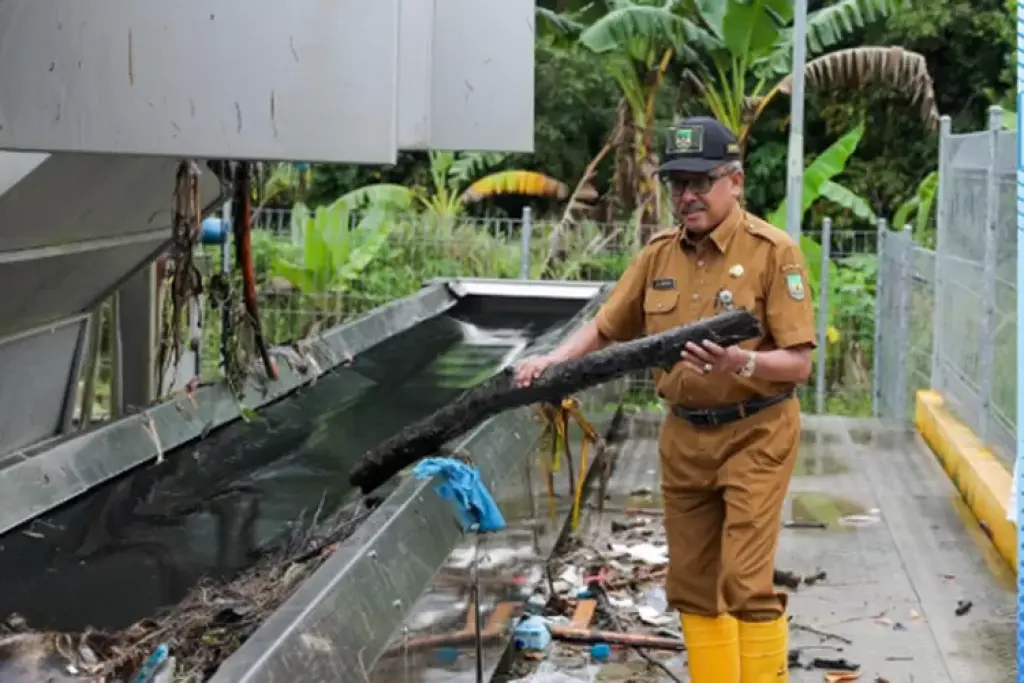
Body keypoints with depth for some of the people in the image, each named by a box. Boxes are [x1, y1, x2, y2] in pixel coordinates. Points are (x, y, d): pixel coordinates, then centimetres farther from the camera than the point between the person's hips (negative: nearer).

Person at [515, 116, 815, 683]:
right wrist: (554, 360, -7)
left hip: (753, 436, -6)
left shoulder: (772, 251, -12)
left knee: (745, 584, -9)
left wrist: (741, 363, -33)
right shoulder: (659, 253, 5)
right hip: (684, 438, 6)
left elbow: (798, 363, -15)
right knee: (692, 586, 11)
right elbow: (606, 329, 11)